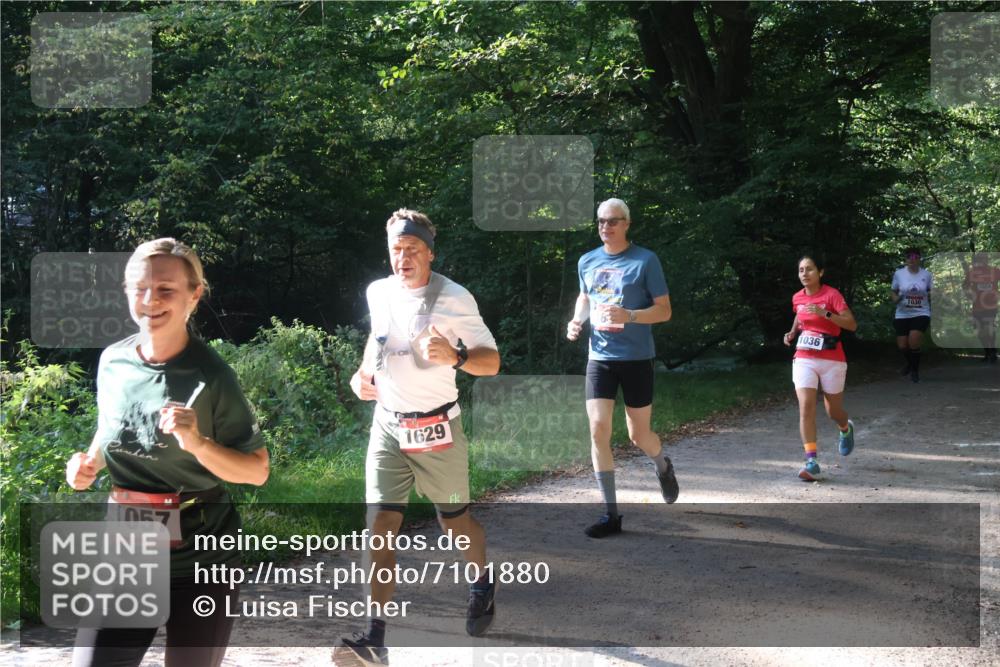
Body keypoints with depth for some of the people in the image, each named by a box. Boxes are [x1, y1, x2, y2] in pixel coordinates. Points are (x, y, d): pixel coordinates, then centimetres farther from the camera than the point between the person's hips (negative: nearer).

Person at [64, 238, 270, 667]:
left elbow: (257, 471, -11)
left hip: (201, 563, -3)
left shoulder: (210, 378, -15)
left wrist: (197, 442, -26)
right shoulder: (113, 362, -2)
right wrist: (89, 463, -2)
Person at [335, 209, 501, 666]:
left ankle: (483, 583, 43)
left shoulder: (454, 299, -12)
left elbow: (491, 362, -12)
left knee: (454, 522, 10)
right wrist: (364, 373, 11)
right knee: (380, 525, -7)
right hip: (387, 424, 4)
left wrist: (454, 356, -31)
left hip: (434, 429, -4)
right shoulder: (378, 293, 4)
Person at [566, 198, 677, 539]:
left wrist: (628, 315, -23)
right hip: (600, 358, 3)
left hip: (636, 358, -3)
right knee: (598, 431, -9)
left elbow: (664, 310, -6)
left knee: (638, 434, 6)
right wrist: (577, 319, 4)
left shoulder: (645, 261, -7)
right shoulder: (587, 262, 7)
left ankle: (663, 467, 43)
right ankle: (611, 514, -2)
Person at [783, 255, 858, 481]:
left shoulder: (832, 295, -11)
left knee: (833, 411, 11)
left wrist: (825, 313, -29)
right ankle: (811, 462, -17)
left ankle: (846, 429, 49)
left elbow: (852, 324, -18)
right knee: (806, 407, -15)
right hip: (804, 359, 3)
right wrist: (793, 333, 7)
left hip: (832, 361, -3)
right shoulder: (797, 298, 4)